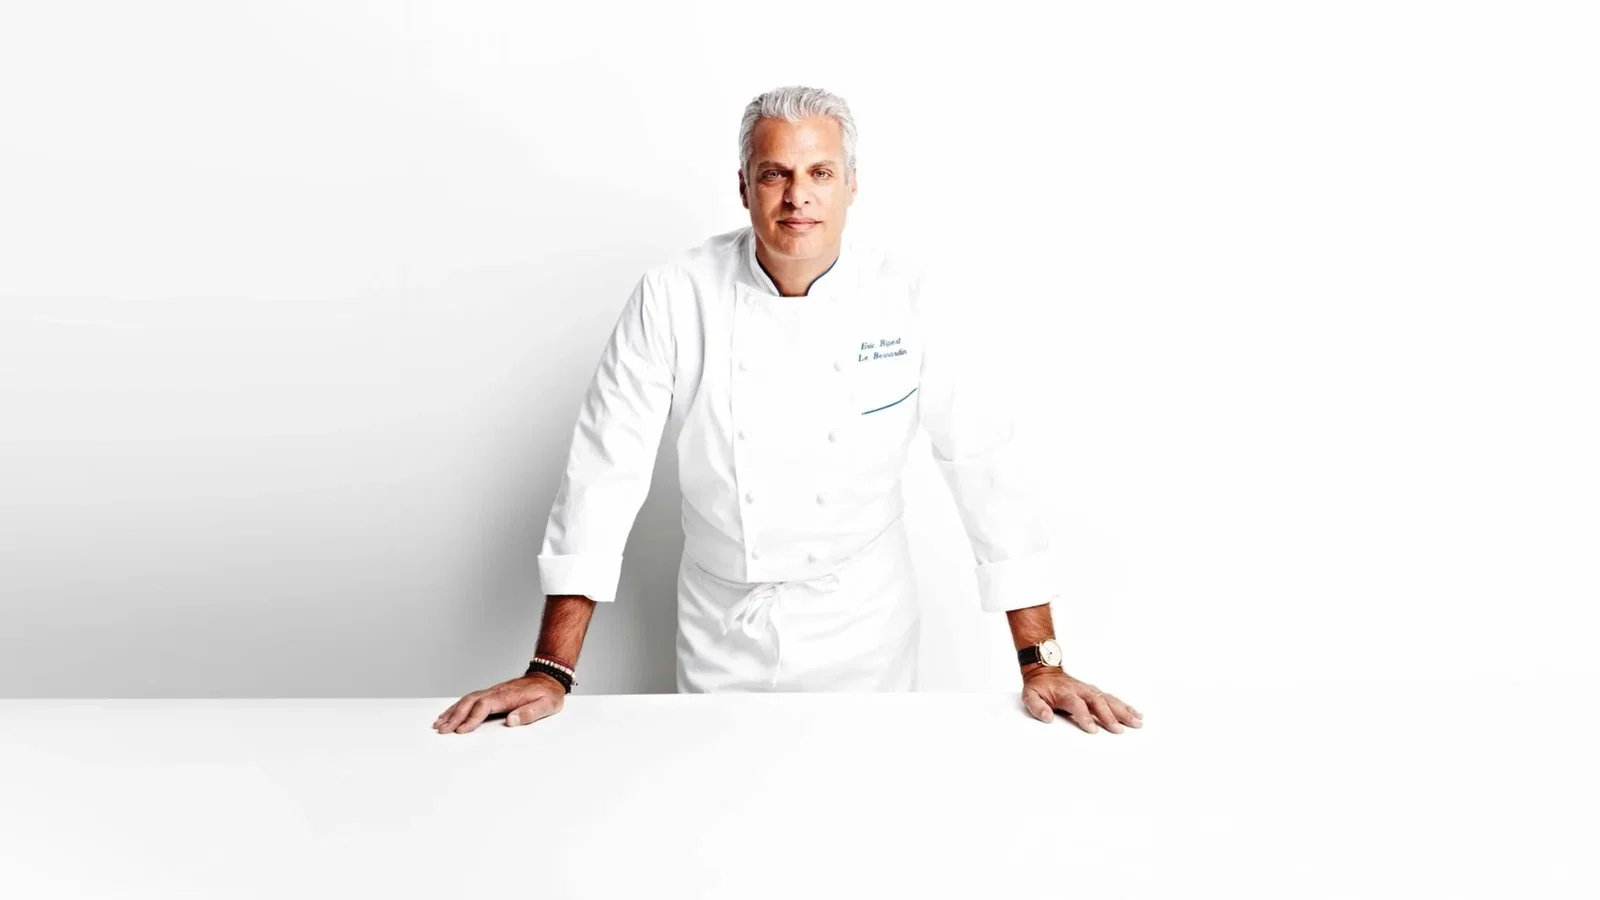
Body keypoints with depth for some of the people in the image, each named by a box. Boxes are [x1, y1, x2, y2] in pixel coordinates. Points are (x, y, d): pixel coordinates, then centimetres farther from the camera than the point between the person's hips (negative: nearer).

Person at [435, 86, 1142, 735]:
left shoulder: (912, 303, -12)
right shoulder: (673, 298, -13)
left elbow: (986, 466, -10)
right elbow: (606, 467, -12)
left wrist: (1041, 662, -11)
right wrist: (552, 671, -14)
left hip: (864, 627, 0)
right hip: (722, 632, 0)